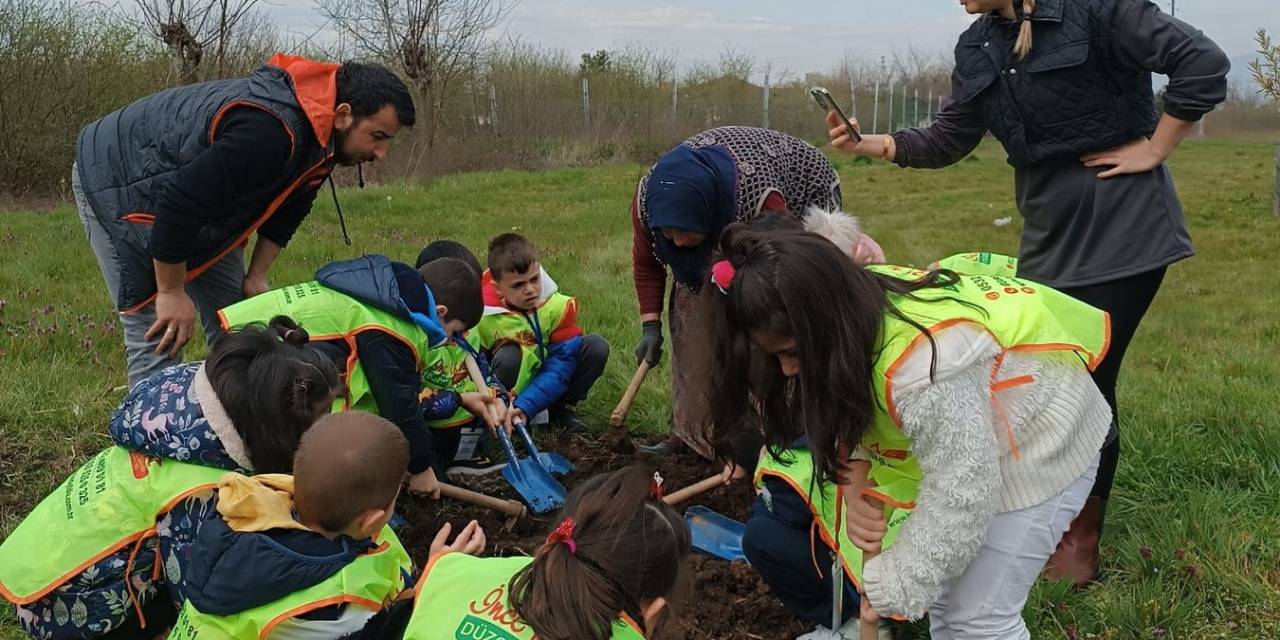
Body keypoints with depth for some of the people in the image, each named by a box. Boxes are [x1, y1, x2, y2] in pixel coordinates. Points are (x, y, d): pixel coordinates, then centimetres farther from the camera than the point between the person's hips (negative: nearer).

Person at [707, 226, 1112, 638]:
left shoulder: (925, 366, -41)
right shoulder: (853, 307, -16)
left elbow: (962, 494, -32)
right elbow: (846, 412, -1)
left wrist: (895, 587, -20)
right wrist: (854, 489, -19)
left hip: (1038, 446, -7)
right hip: (960, 439, 7)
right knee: (941, 587, 13)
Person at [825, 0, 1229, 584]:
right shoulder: (978, 47, 6)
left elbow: (1204, 64, -19)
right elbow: (949, 140, 9)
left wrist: (1152, 151, -14)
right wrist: (870, 144, -4)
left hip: (1123, 228, -7)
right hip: (1050, 236, 7)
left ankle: (1082, 542, 15)